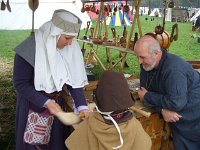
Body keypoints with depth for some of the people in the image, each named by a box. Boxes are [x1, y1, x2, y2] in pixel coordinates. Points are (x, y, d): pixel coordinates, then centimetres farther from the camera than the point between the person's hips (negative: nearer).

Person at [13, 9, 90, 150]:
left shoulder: (70, 49, -11)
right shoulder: (30, 49, -25)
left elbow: (75, 80, -7)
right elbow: (20, 83, -19)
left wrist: (82, 106, -19)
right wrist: (46, 102, -26)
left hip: (57, 102, 4)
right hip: (33, 105, -4)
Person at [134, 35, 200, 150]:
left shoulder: (174, 69, -31)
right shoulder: (146, 65, -6)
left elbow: (176, 103, -33)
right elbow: (146, 90, -3)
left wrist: (147, 96, -20)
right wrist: (162, 109, -22)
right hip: (177, 118, 7)